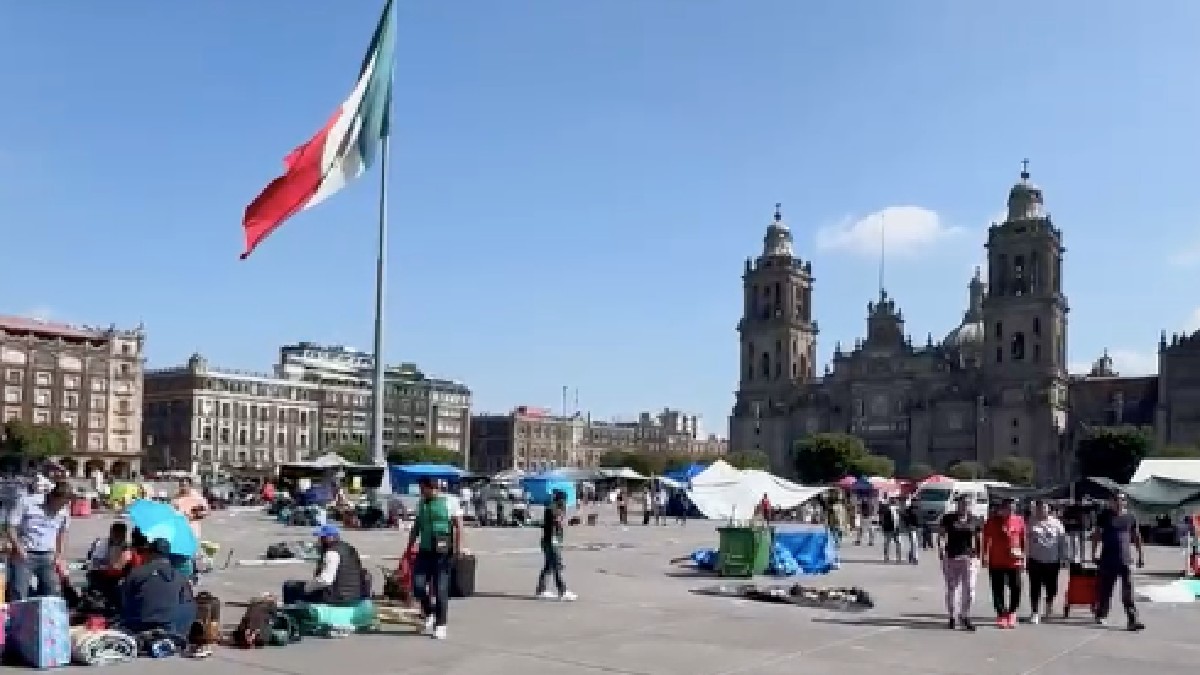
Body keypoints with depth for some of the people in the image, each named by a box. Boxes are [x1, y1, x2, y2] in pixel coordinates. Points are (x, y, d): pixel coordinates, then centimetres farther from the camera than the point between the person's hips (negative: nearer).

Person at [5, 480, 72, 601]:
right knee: (18, 597, -8)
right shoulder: (27, 502, -14)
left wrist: (59, 557, 8)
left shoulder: (64, 510, -1)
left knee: (53, 594, 3)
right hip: (24, 556, -4)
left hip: (48, 557, 4)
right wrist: (18, 548, -19)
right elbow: (9, 526, -8)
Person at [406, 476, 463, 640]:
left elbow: (458, 526, -2)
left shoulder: (450, 502, 0)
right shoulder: (421, 504, 13)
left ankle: (440, 625, 9)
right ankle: (429, 613, 19)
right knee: (418, 584, -6)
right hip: (425, 551, 4)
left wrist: (459, 547, -9)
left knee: (441, 589, -2)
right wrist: (409, 549, 17)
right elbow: (415, 528, 20)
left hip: (443, 553, -4)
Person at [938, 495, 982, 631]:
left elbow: (976, 539, 15)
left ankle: (965, 616, 4)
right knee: (951, 588, 7)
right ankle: (952, 616, 18)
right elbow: (941, 535, -3)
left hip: (969, 557, 2)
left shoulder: (973, 520, 9)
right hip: (951, 557, -2)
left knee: (969, 588, -7)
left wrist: (977, 556, 11)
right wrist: (941, 550, -15)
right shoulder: (948, 518, 1)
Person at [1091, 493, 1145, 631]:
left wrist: (1141, 555, 13)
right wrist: (1094, 553, -1)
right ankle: (1101, 615, 22)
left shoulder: (1130, 517, 8)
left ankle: (1132, 620, -9)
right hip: (1107, 560, -1)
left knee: (1128, 591, -6)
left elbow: (1136, 537, 16)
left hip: (1126, 560, 1)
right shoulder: (1105, 516, 2)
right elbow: (1096, 535, 4)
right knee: (1105, 589, 6)